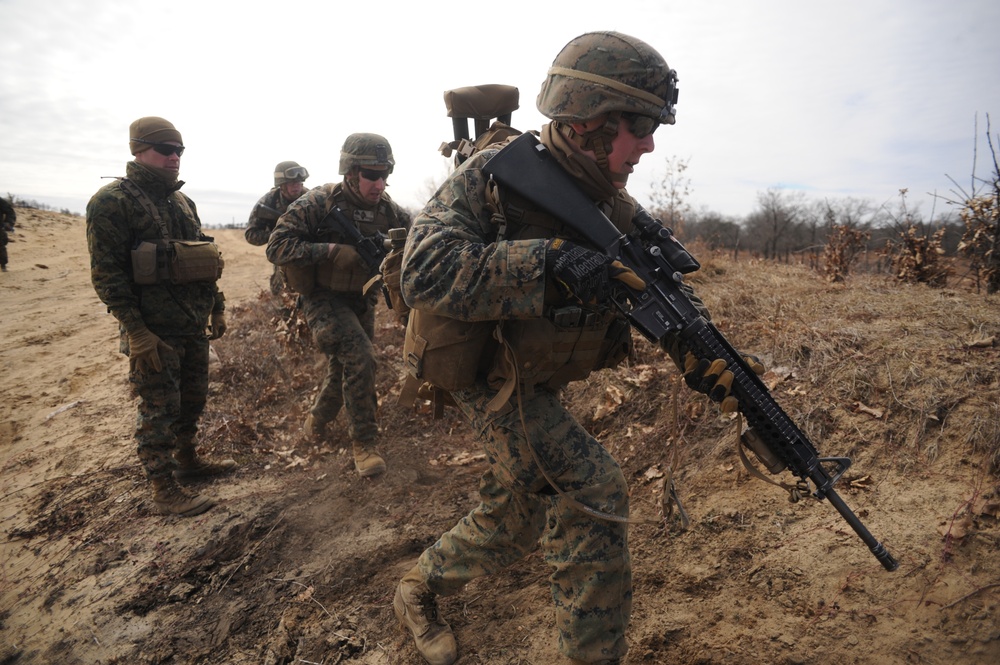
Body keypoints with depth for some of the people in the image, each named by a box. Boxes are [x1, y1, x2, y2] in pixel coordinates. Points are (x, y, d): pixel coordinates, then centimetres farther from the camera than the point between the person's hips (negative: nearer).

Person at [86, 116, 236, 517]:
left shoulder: (182, 201, 13)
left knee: (193, 401, 18)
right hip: (155, 332, -7)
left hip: (193, 326, 7)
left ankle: (187, 461, 37)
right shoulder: (112, 202, -10)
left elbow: (204, 259, 20)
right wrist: (136, 332, -20)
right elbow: (106, 274, -15)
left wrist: (216, 307, 17)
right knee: (159, 411, 1)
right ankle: (164, 490, 12)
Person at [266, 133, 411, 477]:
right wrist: (332, 251, -33)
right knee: (360, 358, -23)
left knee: (344, 369, 16)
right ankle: (363, 443, -7)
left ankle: (317, 418, 46)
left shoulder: (387, 208, -5)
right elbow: (276, 246, -23)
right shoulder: (319, 202, -19)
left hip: (362, 300, 6)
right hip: (324, 299, -6)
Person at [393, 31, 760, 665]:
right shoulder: (496, 174, -20)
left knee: (515, 517, 18)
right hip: (489, 376, -7)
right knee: (594, 491, -17)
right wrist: (550, 262, -41)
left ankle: (419, 589, 43)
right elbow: (425, 269, -33)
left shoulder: (616, 209, -2)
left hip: (539, 383, 7)